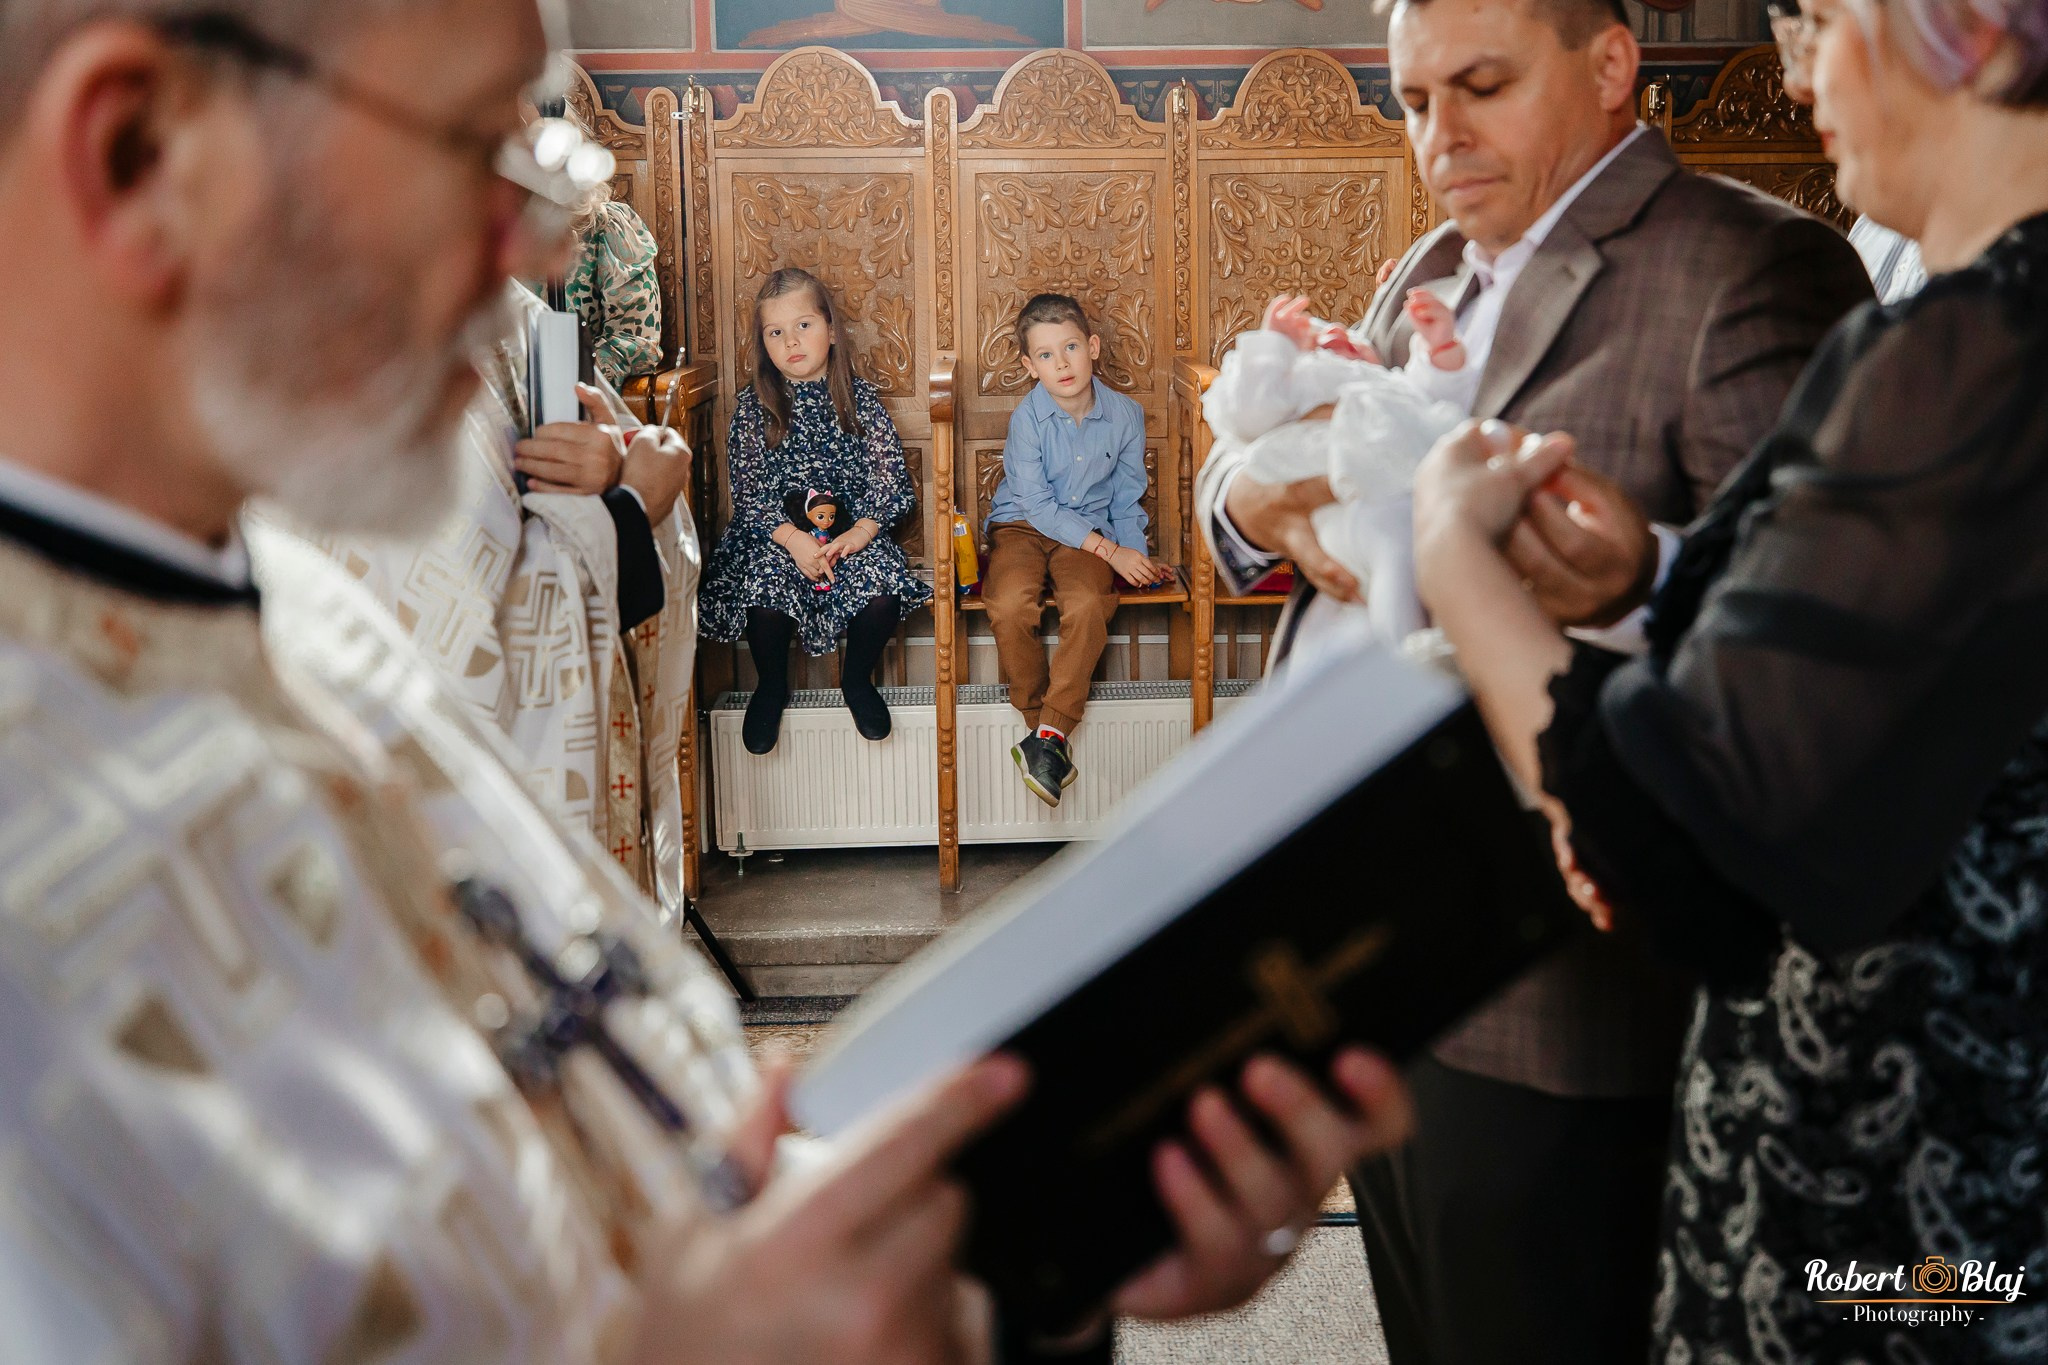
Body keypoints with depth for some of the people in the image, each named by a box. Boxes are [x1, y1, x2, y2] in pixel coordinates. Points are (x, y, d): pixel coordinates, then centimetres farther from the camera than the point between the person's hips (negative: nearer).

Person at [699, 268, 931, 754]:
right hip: (773, 534, -1)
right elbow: (749, 492, -3)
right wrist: (794, 539, -20)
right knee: (766, 595, -31)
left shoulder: (860, 398, 5)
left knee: (883, 592, -29)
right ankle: (771, 686, 2)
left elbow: (892, 477, 0)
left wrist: (858, 534, -17)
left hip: (854, 528, 1)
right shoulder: (753, 408, 2)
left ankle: (857, 679, 3)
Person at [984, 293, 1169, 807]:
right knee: (1010, 605, -32)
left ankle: (1050, 734, -25)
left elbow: (1127, 499, 10)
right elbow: (1039, 505, -15)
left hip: (1092, 530, 1)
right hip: (1023, 527, -1)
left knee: (1088, 603, -32)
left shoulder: (1125, 415, -1)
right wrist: (1110, 551, -20)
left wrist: (1135, 555, -5)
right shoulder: (1027, 418, -12)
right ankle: (1036, 716, -11)